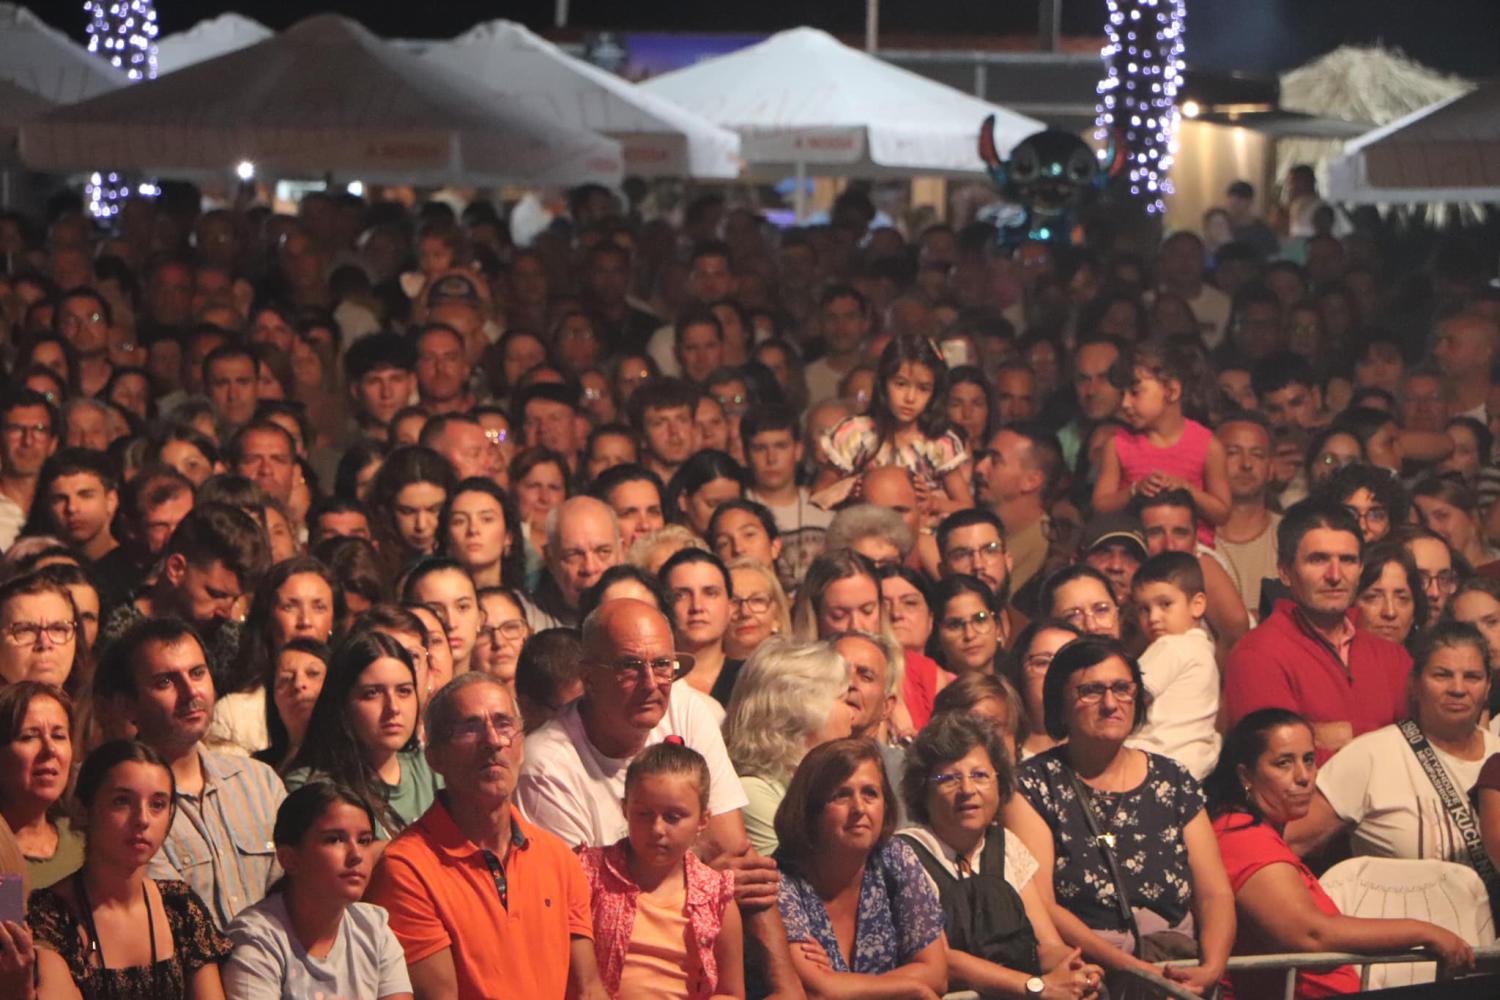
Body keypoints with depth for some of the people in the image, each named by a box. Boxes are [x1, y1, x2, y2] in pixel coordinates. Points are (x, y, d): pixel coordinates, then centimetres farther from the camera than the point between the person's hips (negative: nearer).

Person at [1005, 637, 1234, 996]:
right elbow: (1039, 906, -8)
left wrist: (1212, 967, -10)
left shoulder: (1173, 781, 16)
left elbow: (1215, 894, 11)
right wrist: (1131, 967, -19)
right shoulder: (1033, 785, 3)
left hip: (1180, 970, 4)